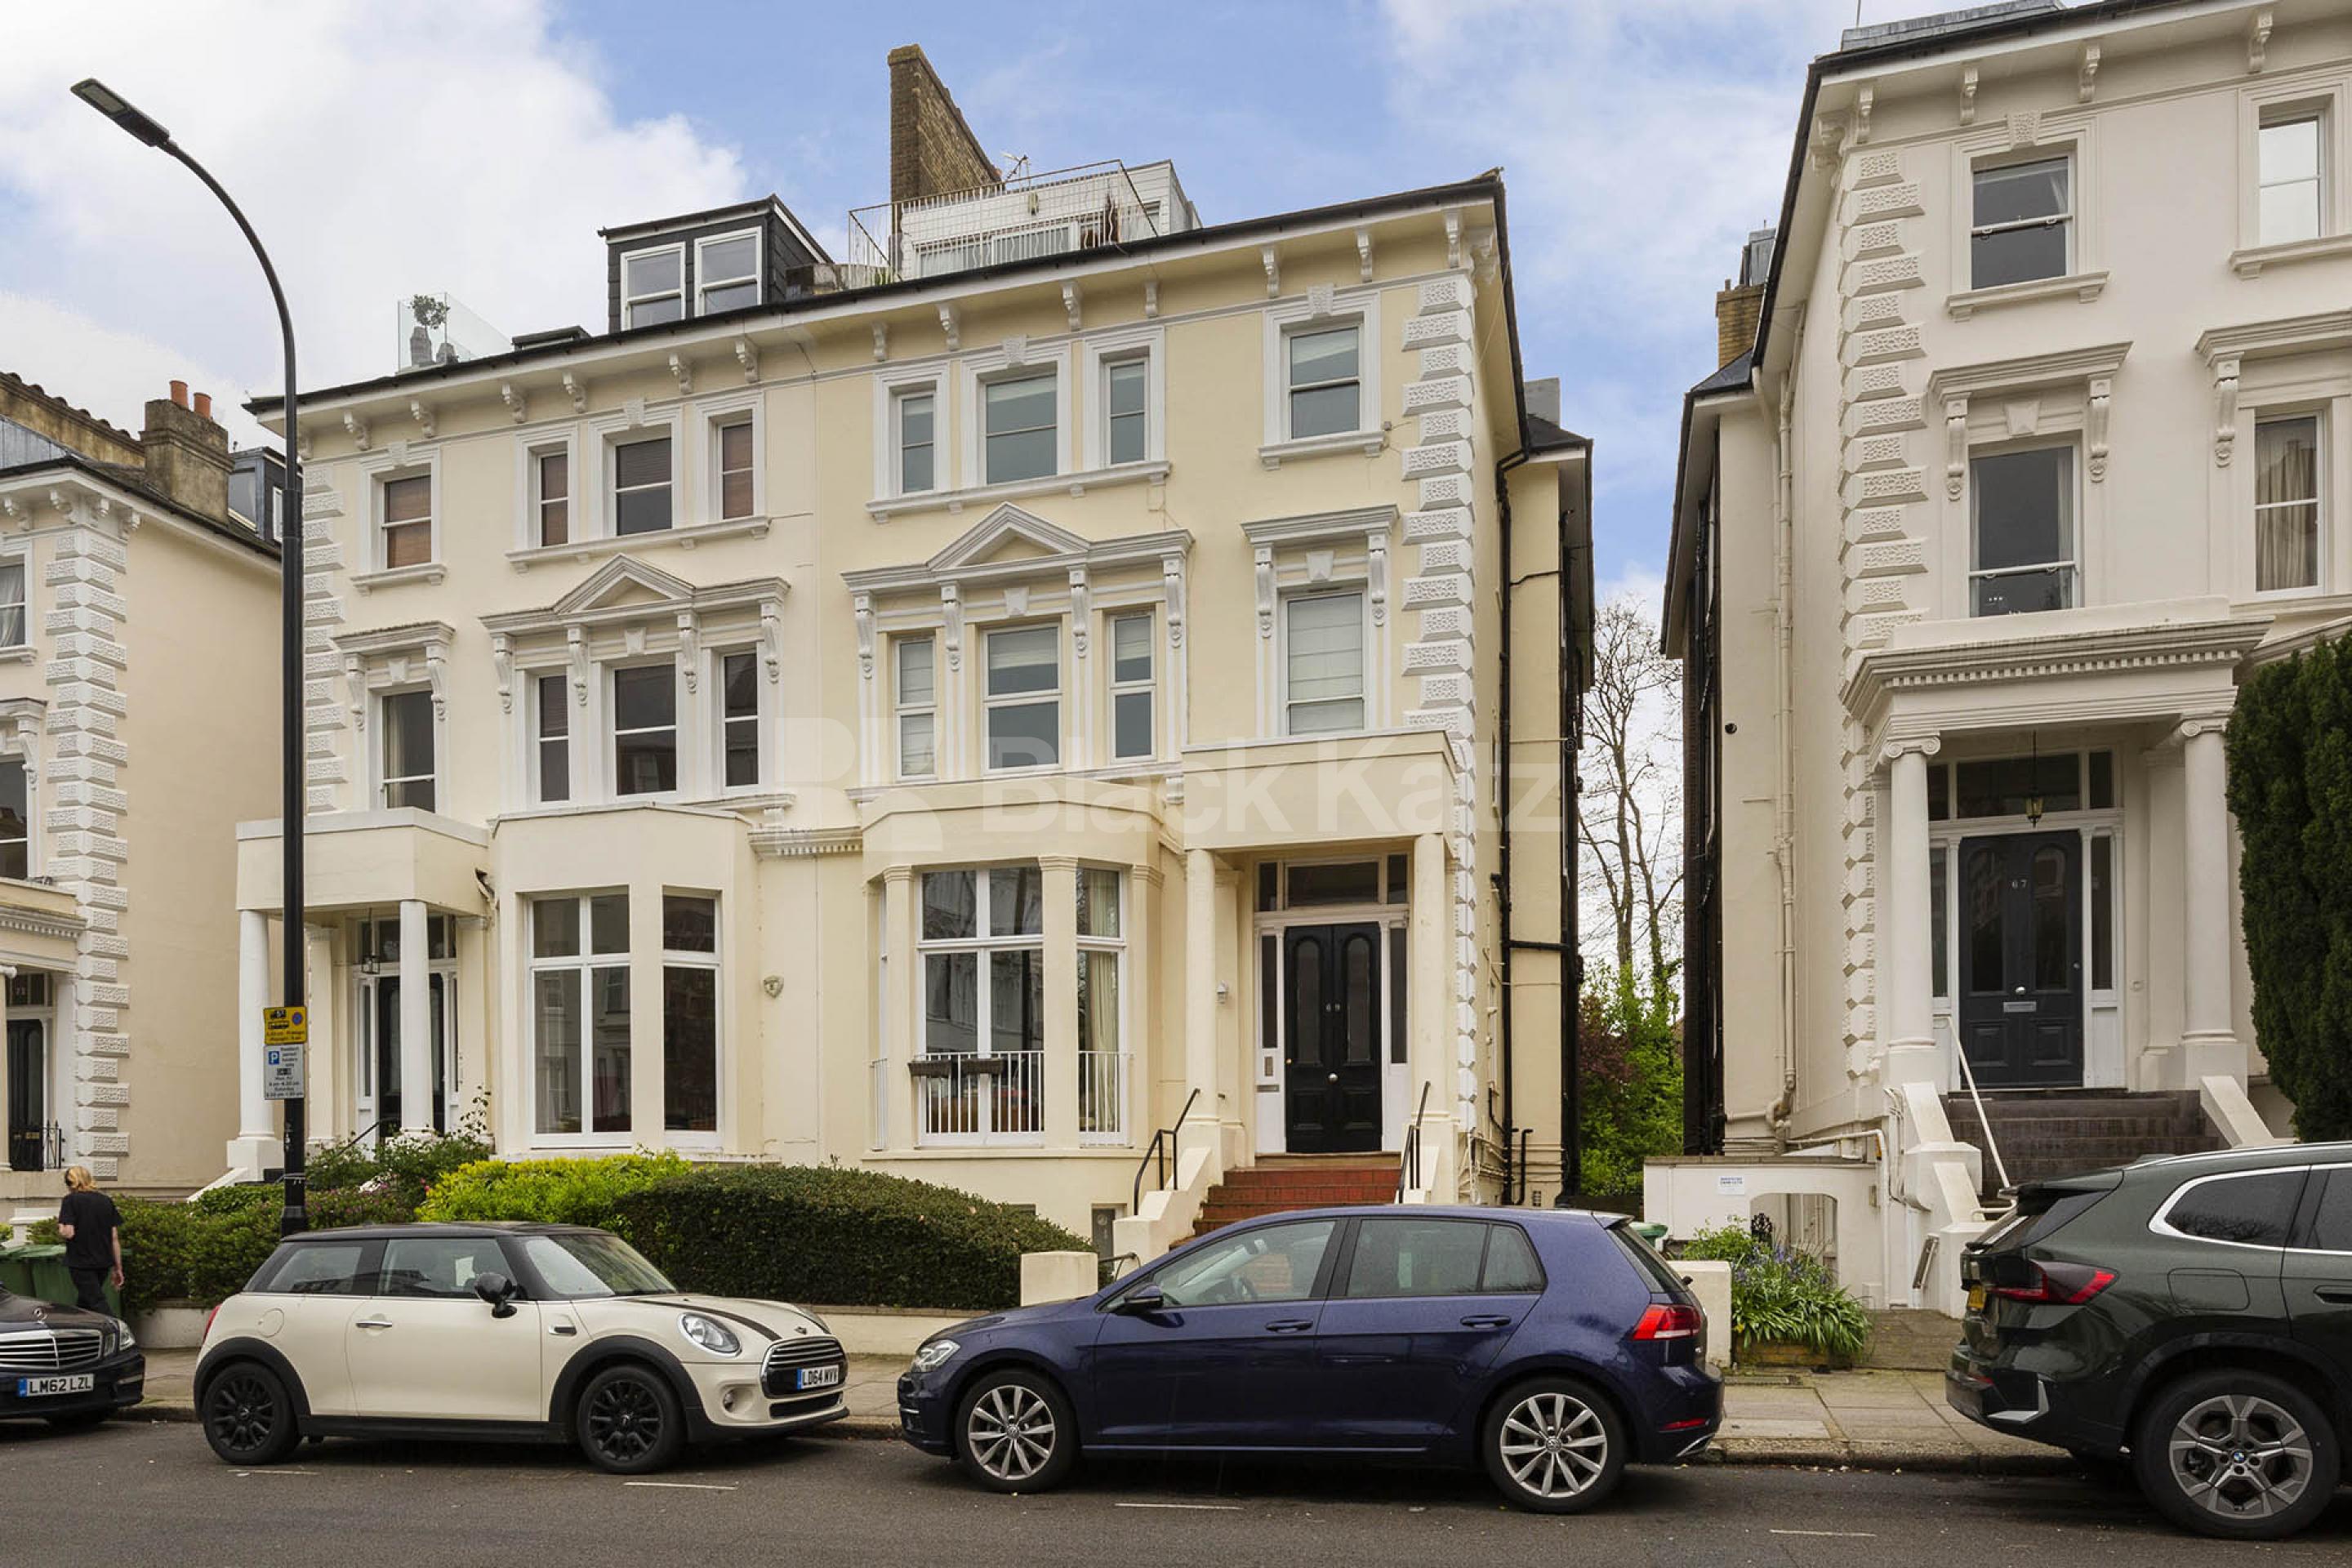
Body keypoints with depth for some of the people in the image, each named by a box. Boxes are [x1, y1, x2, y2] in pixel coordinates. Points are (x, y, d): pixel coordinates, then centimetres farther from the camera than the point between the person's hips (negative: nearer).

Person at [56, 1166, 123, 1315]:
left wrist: (60, 1223, 6)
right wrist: (118, 1268, 10)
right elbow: (115, 1238, 6)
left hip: (81, 1263, -5)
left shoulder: (71, 1200, -6)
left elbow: (68, 1233, -16)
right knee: (83, 1302, 23)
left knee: (98, 1305, -5)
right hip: (104, 1262, 5)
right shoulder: (107, 1201, 8)